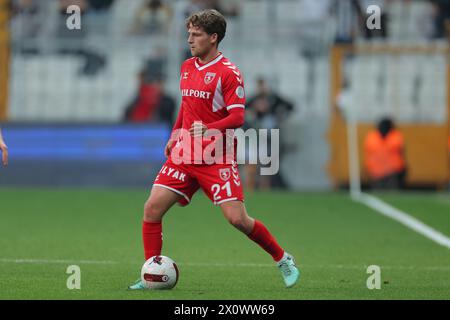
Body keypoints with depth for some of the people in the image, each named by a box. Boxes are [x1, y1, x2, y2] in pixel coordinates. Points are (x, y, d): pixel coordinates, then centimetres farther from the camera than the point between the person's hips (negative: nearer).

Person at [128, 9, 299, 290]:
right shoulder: (187, 67, 13)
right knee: (152, 208, -7)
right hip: (184, 155, 6)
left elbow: (238, 117, -17)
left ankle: (283, 260, 11)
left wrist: (208, 128, -32)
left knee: (237, 219, -12)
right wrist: (174, 136, 19)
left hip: (218, 159, -6)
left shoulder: (229, 73, -10)